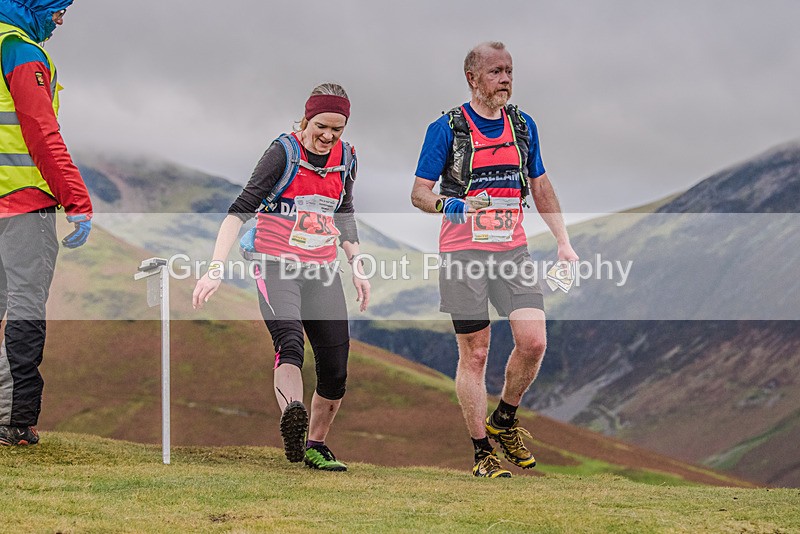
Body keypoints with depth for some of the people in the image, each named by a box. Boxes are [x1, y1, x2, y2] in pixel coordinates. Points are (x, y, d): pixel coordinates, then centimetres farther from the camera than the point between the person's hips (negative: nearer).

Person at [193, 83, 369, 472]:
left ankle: (315, 447, 18)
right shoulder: (284, 151, -9)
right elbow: (241, 209, -15)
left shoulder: (345, 157, 9)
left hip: (322, 271, 6)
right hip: (276, 265, -5)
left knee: (336, 370, 1)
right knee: (290, 340, -32)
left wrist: (357, 266, 16)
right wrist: (217, 268, -24)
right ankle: (292, 418, -53)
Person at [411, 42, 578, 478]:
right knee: (474, 353, -1)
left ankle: (504, 420, 14)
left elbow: (541, 188, 19)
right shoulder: (447, 127, -3)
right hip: (463, 253, -4)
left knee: (533, 341, -10)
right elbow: (419, 192, -2)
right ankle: (482, 452, 8)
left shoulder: (522, 125, 11)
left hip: (513, 251, 4)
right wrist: (446, 204, -24)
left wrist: (563, 242, 12)